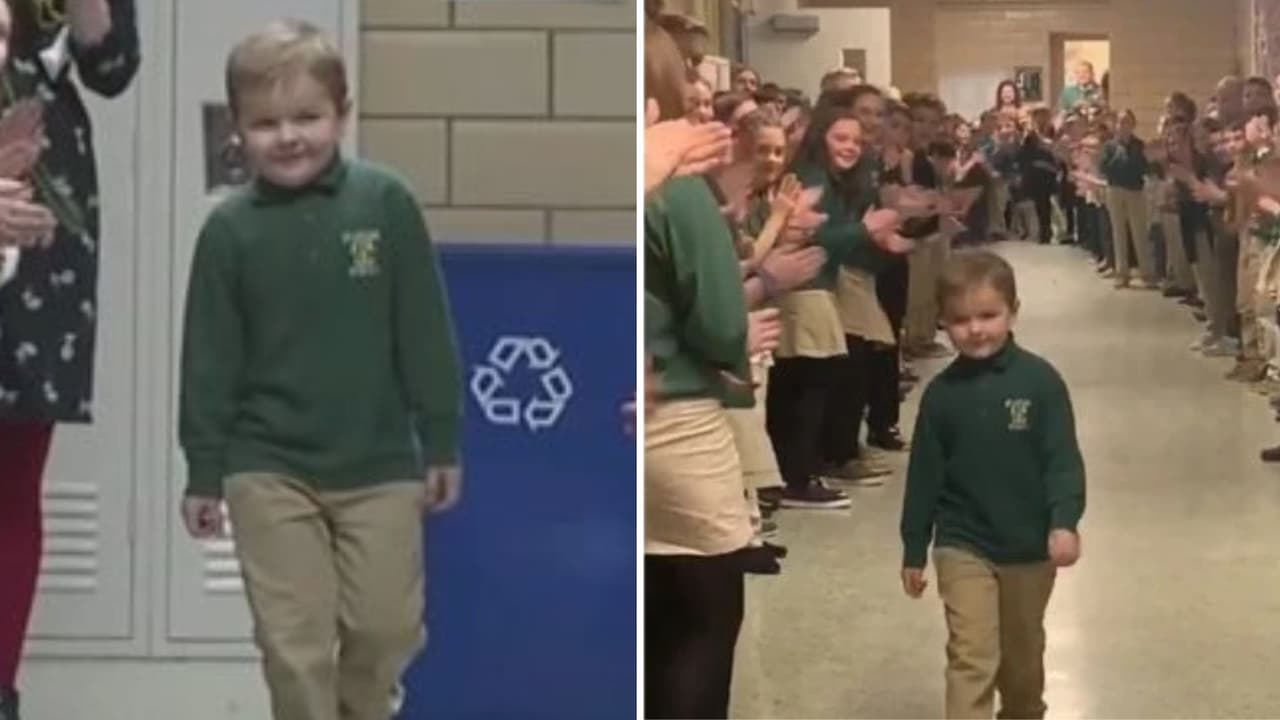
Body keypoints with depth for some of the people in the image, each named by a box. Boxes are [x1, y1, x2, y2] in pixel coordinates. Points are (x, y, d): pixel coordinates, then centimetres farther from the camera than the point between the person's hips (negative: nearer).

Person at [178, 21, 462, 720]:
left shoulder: (385, 203, -7)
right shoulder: (229, 229, -4)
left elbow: (424, 331, -1)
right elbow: (209, 358, 1)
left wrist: (442, 440, 1)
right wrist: (203, 471, 2)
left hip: (379, 464, 0)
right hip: (268, 469, 0)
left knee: (388, 626, 8)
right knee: (294, 642, 2)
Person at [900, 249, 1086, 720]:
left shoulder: (1039, 381, -10)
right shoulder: (941, 393, -5)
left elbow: (1064, 458, -10)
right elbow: (924, 474, 0)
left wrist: (1064, 521, -24)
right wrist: (913, 550, 3)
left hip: (1029, 545, 1)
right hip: (963, 545, -1)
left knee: (1023, 652, 20)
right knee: (971, 656, -9)